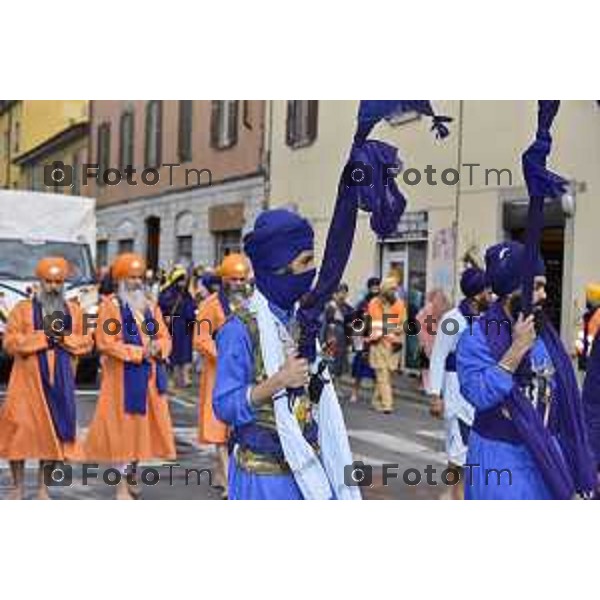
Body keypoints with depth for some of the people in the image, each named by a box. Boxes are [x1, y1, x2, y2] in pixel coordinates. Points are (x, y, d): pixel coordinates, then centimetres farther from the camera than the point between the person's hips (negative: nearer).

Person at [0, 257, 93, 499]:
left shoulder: (74, 310, 12)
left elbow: (86, 343, 9)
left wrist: (64, 337, -9)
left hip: (60, 381, 3)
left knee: (54, 430, 2)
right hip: (28, 379, -2)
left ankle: (43, 488, 13)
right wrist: (43, 335, -14)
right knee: (20, 429, -5)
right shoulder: (23, 309, 2)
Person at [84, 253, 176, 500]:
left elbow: (165, 337, 14)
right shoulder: (110, 305, -4)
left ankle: (131, 475, 29)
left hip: (149, 377, 6)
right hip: (123, 377, -6)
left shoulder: (151, 305, 15)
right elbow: (106, 343, -12)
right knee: (123, 428, -4)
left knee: (143, 425, 11)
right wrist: (138, 352, -16)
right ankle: (122, 487, -1)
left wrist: (158, 348, -10)